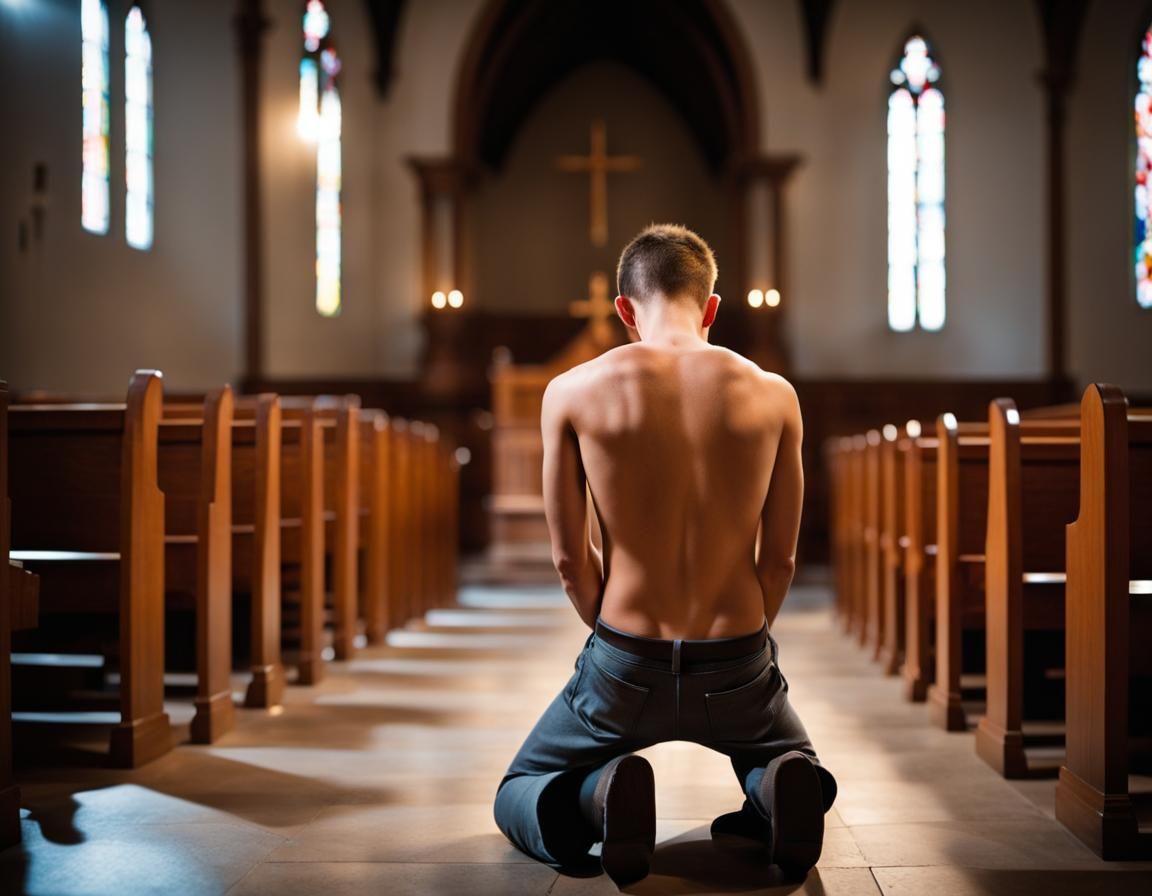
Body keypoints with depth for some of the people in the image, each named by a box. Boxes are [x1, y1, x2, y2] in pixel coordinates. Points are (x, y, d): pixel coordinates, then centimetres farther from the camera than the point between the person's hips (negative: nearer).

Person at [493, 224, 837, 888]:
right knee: (795, 762, 35)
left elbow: (569, 558, -1)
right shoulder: (772, 395, -3)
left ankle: (600, 797, -12)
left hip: (625, 667, -1)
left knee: (518, 795, 24)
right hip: (738, 668, 1)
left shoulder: (572, 392, -7)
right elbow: (780, 561, 1)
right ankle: (776, 791, -4)